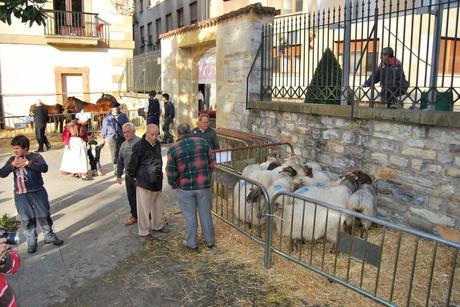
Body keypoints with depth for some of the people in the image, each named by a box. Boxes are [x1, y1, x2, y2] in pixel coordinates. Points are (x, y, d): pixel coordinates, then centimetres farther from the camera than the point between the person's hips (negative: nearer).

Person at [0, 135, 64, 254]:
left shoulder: (35, 156, -6)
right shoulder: (12, 160, 6)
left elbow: (44, 168, -22)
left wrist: (28, 163, -28)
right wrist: (12, 165, -16)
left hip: (37, 192, -3)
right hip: (20, 196, 3)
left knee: (44, 216, 8)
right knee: (27, 220, 10)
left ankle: (49, 236, 26)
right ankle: (31, 242, 24)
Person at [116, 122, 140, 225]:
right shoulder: (124, 145, 11)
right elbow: (120, 161, 18)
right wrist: (119, 175, 17)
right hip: (128, 175, 7)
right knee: (131, 197, 14)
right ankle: (134, 216, 28)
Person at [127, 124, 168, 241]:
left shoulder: (157, 144, 6)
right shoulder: (139, 146, -18)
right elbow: (133, 162, -13)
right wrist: (133, 176, -3)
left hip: (157, 182, 8)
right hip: (144, 182, -7)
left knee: (158, 205, 19)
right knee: (144, 207, 2)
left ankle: (157, 225, 38)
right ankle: (144, 232, 15)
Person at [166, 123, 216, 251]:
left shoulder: (173, 148, -7)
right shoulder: (202, 142, -2)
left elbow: (171, 172, -7)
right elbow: (212, 163, 0)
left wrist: (174, 185, 9)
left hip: (185, 188, -1)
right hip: (204, 185, 2)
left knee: (190, 215, 12)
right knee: (205, 213, 14)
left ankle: (191, 243, 25)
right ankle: (209, 240, 28)